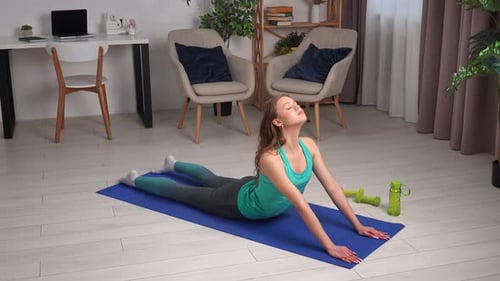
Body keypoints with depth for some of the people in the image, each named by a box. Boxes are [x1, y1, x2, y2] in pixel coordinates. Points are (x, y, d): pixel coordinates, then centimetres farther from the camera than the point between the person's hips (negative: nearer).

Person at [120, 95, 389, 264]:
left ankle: (173, 164, 62)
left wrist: (357, 225, -21)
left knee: (211, 179, 33)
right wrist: (330, 247, -49)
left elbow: (332, 187, -19)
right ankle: (135, 179, 41)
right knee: (184, 193, 16)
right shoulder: (270, 158, -46)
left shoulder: (308, 145, -24)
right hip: (243, 203, -6)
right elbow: (301, 206, -49)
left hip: (259, 191, 6)